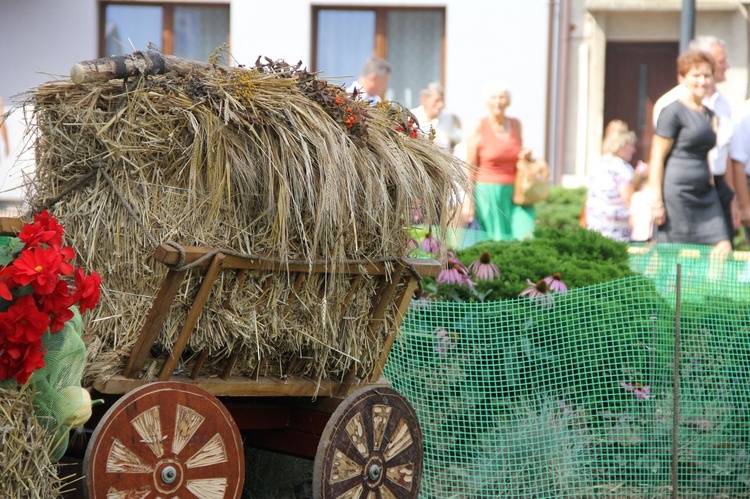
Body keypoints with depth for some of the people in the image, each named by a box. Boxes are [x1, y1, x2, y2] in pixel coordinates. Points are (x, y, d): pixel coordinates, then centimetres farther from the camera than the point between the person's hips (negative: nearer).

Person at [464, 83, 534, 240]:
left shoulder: (516, 124, 9)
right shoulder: (479, 128, -5)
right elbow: (470, 168, -5)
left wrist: (526, 155, -1)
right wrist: (469, 201, -7)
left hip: (513, 194, 4)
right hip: (488, 194, -4)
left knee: (525, 235, -8)